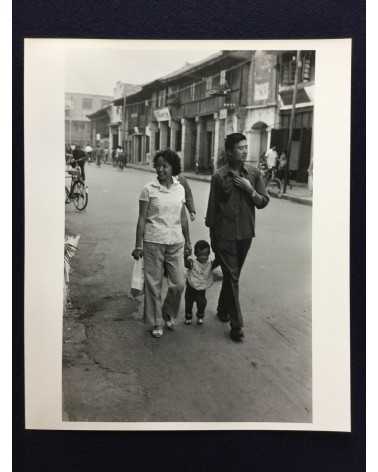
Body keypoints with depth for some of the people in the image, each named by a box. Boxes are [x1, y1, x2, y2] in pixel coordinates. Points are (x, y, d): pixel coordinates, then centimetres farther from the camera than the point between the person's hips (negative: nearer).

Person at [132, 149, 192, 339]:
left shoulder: (180, 189, 6)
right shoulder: (148, 190, -4)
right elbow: (142, 219, -3)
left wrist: (188, 242, 15)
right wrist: (138, 245, -4)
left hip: (176, 242, 3)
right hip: (153, 242, -3)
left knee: (178, 284, 2)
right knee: (153, 284, 3)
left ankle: (169, 315, 29)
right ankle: (156, 323, 20)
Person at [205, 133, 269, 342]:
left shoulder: (254, 174, 3)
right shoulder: (219, 176, -6)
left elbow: (263, 202, 4)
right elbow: (212, 207, -1)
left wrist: (250, 190, -14)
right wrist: (212, 235, 1)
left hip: (245, 234, 4)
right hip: (224, 235, -4)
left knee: (233, 275, 17)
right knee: (232, 277, -4)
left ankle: (223, 309, 37)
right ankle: (236, 325, 0)